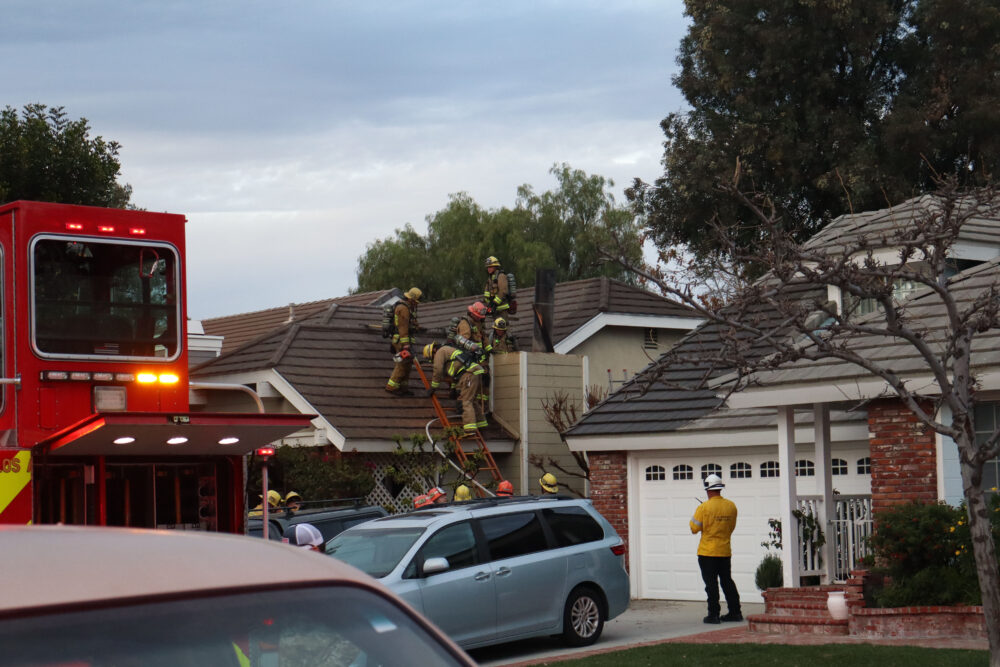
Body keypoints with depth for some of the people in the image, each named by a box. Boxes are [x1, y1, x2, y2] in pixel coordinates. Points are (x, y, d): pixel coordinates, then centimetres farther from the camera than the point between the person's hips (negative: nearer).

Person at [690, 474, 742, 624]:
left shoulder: (704, 507, -14)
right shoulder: (731, 506, 2)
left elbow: (694, 528, -10)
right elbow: (731, 527, 12)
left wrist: (693, 518, 9)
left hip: (707, 552, -5)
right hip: (725, 551, 5)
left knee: (711, 583, -1)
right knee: (727, 581, 14)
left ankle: (714, 614, -1)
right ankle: (735, 612, 16)